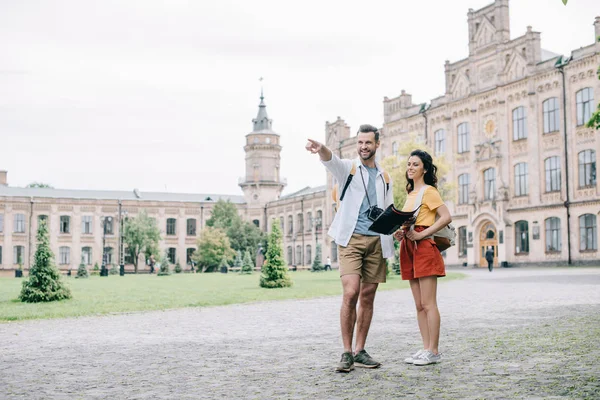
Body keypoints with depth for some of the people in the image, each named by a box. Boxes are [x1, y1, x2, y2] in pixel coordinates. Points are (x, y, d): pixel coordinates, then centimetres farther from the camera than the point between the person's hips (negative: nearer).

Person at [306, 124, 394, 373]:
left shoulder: (384, 177, 17)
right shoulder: (348, 168, 5)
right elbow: (331, 160, -18)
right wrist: (321, 149, -42)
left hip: (377, 241, 4)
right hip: (351, 239, -4)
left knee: (367, 297, 5)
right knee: (350, 293, -16)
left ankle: (360, 352, 14)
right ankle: (347, 353, -6)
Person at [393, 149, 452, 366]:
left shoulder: (429, 191, -4)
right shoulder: (411, 193, 20)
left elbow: (446, 217, -15)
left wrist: (420, 235, -18)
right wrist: (400, 232, 5)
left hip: (424, 247, -9)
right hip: (409, 249, 9)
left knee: (428, 304, -7)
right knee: (419, 305, 8)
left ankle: (433, 351, -4)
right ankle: (426, 348, 12)